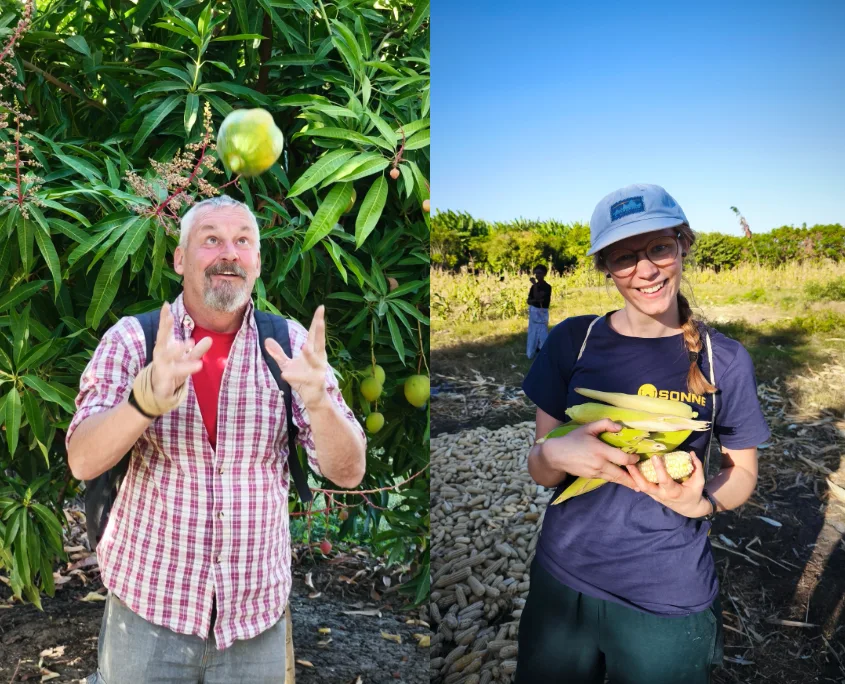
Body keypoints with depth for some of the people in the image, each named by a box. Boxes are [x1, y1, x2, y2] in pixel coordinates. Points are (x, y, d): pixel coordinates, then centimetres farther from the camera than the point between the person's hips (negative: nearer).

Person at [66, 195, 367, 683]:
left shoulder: (291, 343, -5)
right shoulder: (131, 339, -6)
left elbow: (348, 473, -9)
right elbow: (83, 461, -14)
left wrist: (317, 398, -29)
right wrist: (150, 398, -33)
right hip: (147, 608, 0)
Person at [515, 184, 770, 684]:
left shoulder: (724, 360, -9)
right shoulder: (572, 342, -7)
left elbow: (743, 473, 3)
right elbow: (539, 470, -2)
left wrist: (701, 501, -19)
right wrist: (557, 455, -25)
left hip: (669, 603, -1)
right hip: (563, 583, 2)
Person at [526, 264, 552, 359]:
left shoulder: (547, 287, -12)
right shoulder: (534, 286, 8)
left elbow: (537, 297, -23)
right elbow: (529, 301, 4)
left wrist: (535, 284, -19)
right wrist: (536, 301, -17)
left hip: (541, 312, -6)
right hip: (532, 312, 6)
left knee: (542, 332, -8)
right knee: (532, 333, 14)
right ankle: (531, 353, 25)